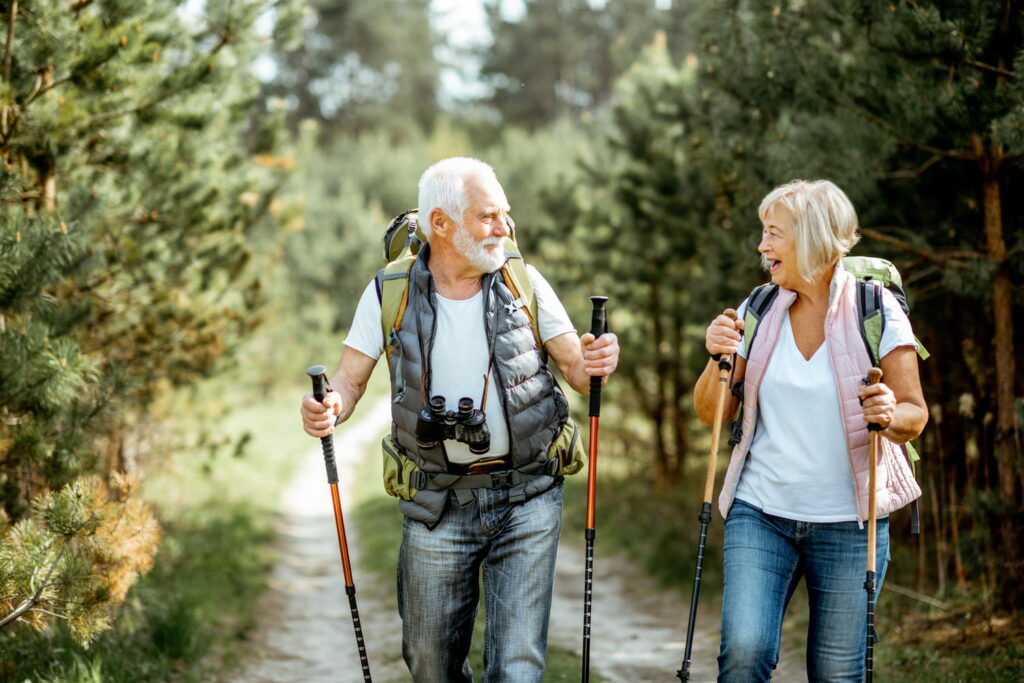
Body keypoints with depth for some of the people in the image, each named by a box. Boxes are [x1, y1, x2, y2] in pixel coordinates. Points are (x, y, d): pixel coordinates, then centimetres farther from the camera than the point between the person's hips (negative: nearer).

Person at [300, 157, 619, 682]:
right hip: (438, 505, 1)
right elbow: (350, 381, -1)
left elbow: (575, 370, 1)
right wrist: (328, 409, -24)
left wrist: (594, 366, -23)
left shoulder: (523, 282, -3)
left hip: (526, 500, 0)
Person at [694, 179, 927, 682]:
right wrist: (718, 359, -12)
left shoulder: (876, 311, -4)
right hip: (760, 513, 2)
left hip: (848, 522, -2)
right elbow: (711, 412, 7)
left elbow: (915, 414, -2)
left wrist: (892, 416, -25)